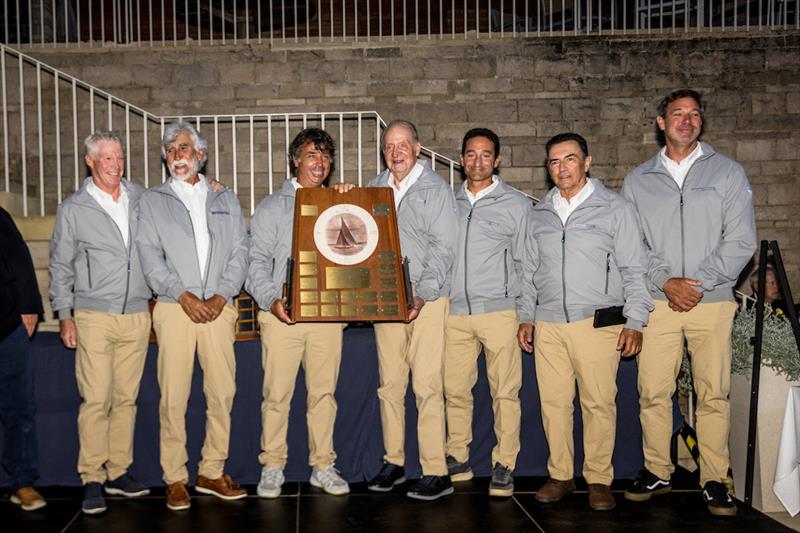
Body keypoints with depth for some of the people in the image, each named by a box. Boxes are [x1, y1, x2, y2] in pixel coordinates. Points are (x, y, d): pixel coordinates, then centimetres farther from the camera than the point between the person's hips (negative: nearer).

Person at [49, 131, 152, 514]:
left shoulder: (141, 198, 9)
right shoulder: (73, 209, 3)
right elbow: (60, 267, 6)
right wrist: (64, 315, 1)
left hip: (137, 314, 3)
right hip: (94, 315, -3)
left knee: (126, 397, 8)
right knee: (96, 399, -6)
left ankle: (118, 472, 17)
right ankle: (92, 479, 4)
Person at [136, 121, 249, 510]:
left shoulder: (226, 200, 16)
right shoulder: (151, 201, 12)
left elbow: (239, 252, 8)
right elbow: (150, 258, 1)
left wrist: (221, 296, -6)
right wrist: (184, 295, -10)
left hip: (218, 307, 2)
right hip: (174, 307, -1)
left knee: (223, 393, 2)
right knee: (173, 397, -3)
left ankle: (211, 472, 15)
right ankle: (175, 479, 8)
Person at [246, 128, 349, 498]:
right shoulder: (272, 207, 6)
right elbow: (257, 261, -1)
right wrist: (270, 299, -15)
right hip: (282, 314, -2)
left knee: (324, 391, 6)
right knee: (277, 393, 0)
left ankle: (323, 465, 18)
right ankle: (272, 466, 14)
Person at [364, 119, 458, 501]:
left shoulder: (435, 189, 0)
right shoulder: (373, 188, 15)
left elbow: (442, 248, -7)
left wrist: (422, 295, -16)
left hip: (427, 299, -4)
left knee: (427, 386, -7)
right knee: (389, 384, 8)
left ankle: (436, 472, 0)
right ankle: (393, 462, 20)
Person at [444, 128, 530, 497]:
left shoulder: (517, 204, 5)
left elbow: (525, 262, 4)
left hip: (500, 311, -3)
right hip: (455, 311, 3)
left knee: (505, 391, 0)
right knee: (455, 389, 6)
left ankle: (504, 466, 11)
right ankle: (457, 460, 21)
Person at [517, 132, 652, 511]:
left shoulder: (614, 208, 4)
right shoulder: (539, 214, 15)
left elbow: (633, 269, 2)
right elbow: (530, 270, 20)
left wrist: (635, 321, -4)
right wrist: (526, 317, 14)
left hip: (597, 324, -3)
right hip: (547, 325, 4)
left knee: (599, 403, -2)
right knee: (553, 402, 5)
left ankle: (599, 479, 12)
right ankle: (560, 475, 18)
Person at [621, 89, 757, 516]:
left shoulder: (728, 173, 7)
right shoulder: (638, 180, 10)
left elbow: (741, 241, 1)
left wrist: (700, 284, -9)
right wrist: (666, 282, -9)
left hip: (712, 302, -1)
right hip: (658, 302, 1)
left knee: (714, 394, 2)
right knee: (653, 392, 1)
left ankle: (714, 480, 13)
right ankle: (657, 472, 15)